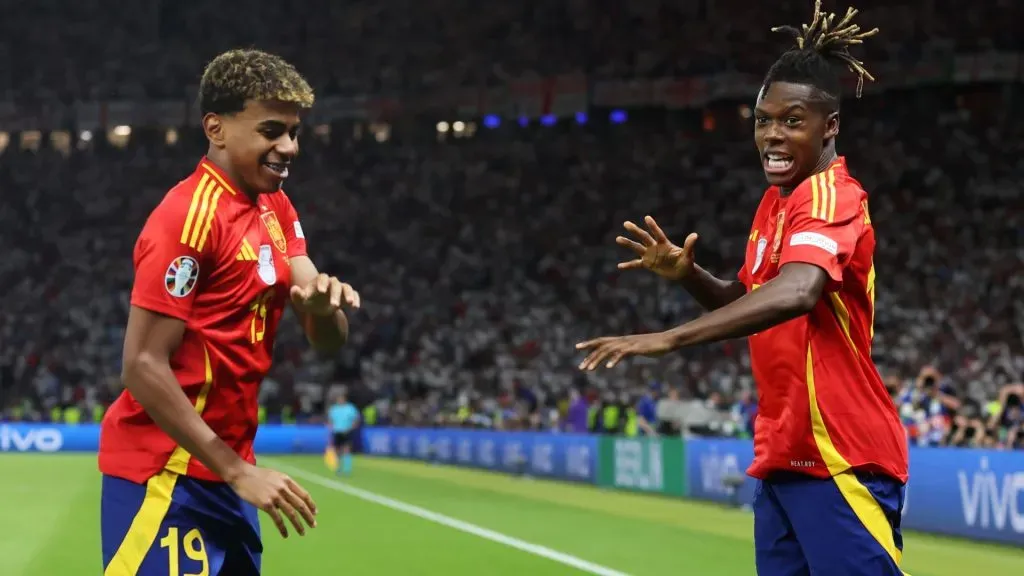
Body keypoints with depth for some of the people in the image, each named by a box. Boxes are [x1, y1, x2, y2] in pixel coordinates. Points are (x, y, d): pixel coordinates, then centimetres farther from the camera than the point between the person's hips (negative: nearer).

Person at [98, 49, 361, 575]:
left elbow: (327, 339, 4)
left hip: (223, 470, 8)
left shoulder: (275, 208, 9)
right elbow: (143, 367, -20)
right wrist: (237, 469, -20)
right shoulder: (191, 215, -17)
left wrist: (323, 301, -19)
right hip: (166, 474, -8)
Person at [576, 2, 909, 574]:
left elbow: (795, 294, -34)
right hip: (782, 455, 9)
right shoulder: (774, 204, 13)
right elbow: (749, 300, 24)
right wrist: (686, 273, 3)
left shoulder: (830, 197, -15)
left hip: (840, 460, -9)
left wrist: (669, 338, -40)